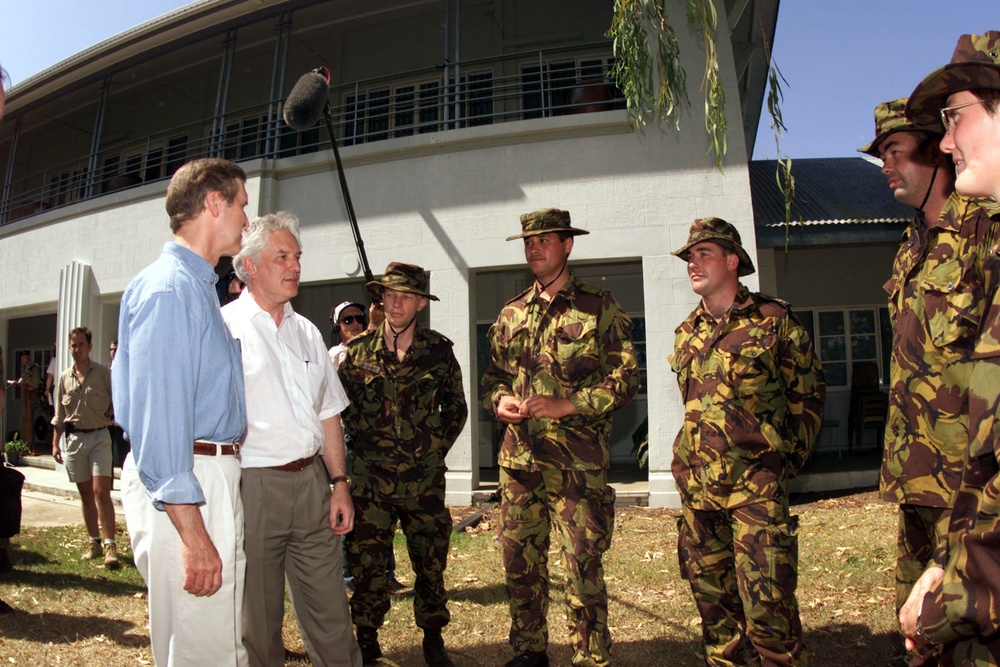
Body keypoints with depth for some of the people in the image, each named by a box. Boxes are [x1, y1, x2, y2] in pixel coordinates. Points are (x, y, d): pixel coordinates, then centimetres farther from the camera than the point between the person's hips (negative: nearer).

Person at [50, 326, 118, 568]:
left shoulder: (103, 373, -1)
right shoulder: (64, 377, 10)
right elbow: (59, 414, 14)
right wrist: (55, 443, 10)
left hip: (99, 437, -4)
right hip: (74, 439, 4)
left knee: (101, 491, -12)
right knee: (86, 495, 10)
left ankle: (110, 545, -12)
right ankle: (94, 542, 20)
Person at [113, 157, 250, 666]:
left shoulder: (197, 286, 18)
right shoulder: (170, 287, -15)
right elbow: (157, 414, -22)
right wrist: (193, 533, -23)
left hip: (209, 473, 10)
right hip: (185, 487, -10)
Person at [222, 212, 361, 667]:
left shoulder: (307, 332, 14)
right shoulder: (224, 327, -3)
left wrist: (339, 483, 10)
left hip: (311, 481, 5)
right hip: (252, 486, -5)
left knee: (329, 611, 11)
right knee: (256, 617, 9)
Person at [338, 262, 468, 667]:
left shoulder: (439, 351, 0)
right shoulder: (359, 350, 0)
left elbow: (456, 407, 11)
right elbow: (344, 405, 12)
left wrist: (438, 447, 6)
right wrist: (366, 441, 8)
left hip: (424, 477, 0)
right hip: (371, 476, 0)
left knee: (430, 561, 9)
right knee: (366, 561, 5)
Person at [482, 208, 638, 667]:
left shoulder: (598, 308, -2)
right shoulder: (511, 314, 14)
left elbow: (625, 379, -6)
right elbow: (492, 376, 20)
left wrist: (565, 405, -17)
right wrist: (499, 400, -3)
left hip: (577, 461, -5)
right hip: (518, 458, 5)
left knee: (583, 568, 1)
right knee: (520, 561, 14)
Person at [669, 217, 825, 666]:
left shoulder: (774, 320, -2)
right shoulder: (687, 333, 12)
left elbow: (809, 394, 4)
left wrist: (789, 457, 1)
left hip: (756, 482, -5)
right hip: (697, 482, 5)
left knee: (766, 600, -5)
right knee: (711, 595, 14)